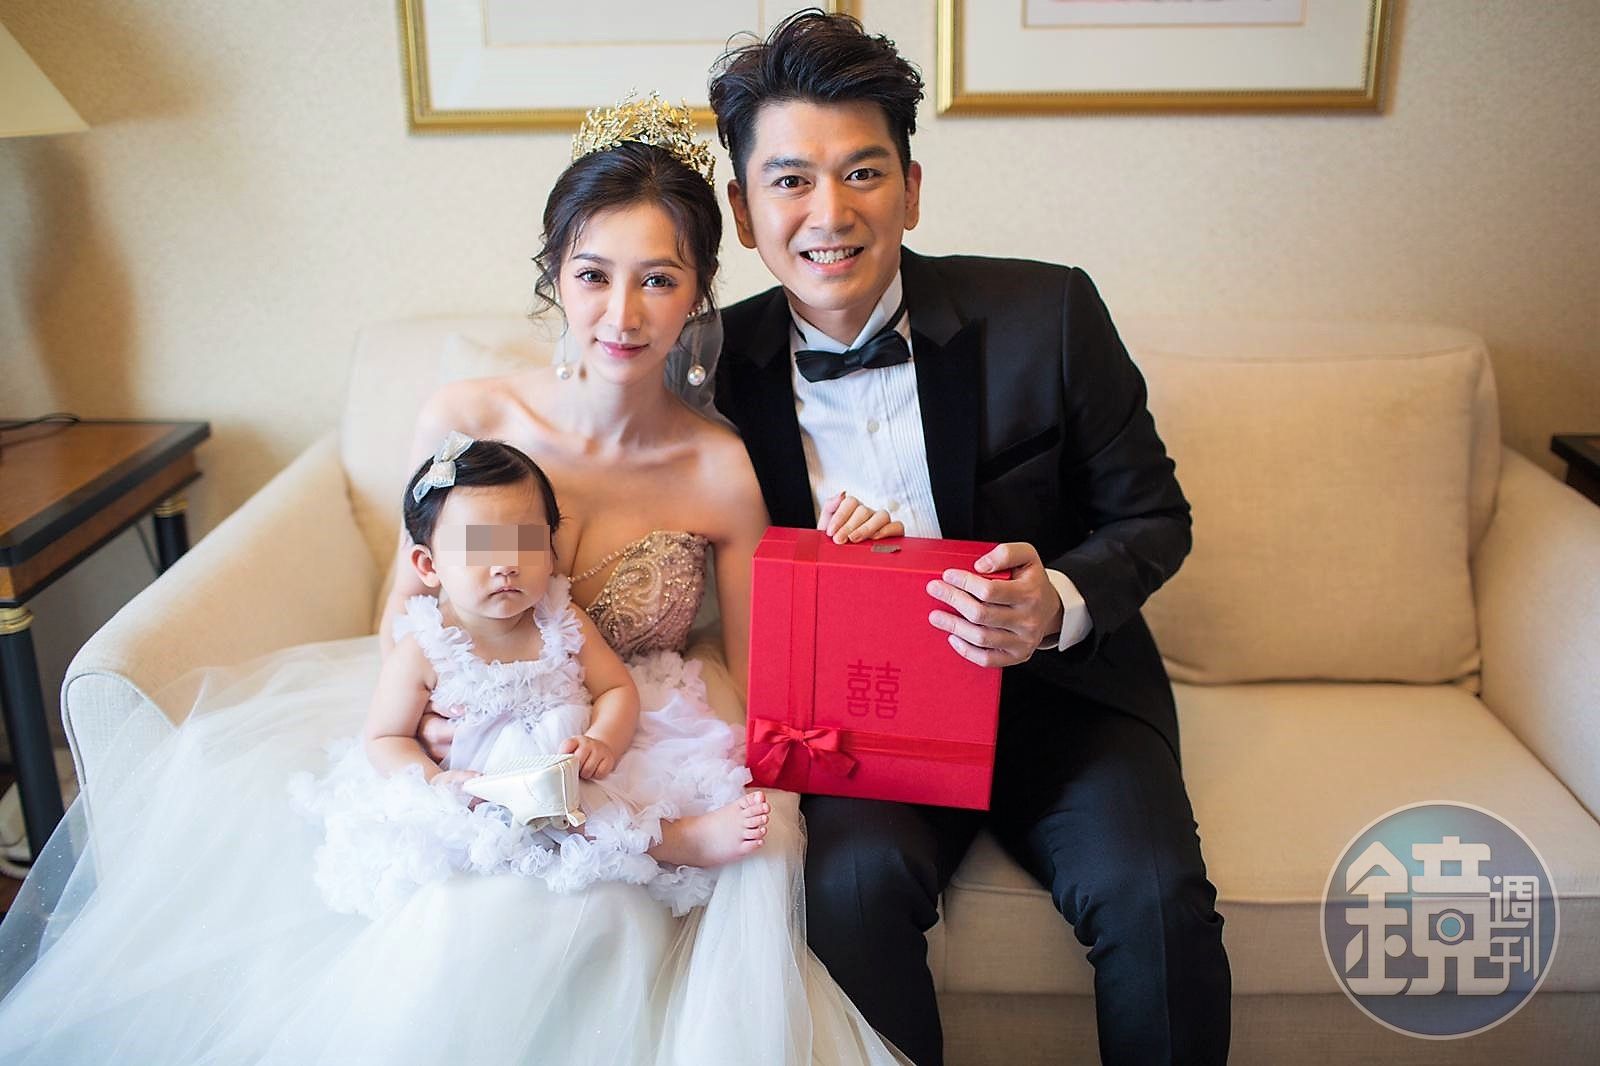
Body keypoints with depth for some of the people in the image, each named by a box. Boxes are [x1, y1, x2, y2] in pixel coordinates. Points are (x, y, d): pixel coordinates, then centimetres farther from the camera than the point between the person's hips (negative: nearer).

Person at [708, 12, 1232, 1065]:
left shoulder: (1047, 314, -8)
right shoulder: (729, 365, -4)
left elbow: (1153, 515, 1)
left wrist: (1059, 604, -20)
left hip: (1054, 688, 0)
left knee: (1152, 897, -24)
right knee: (852, 880, -28)